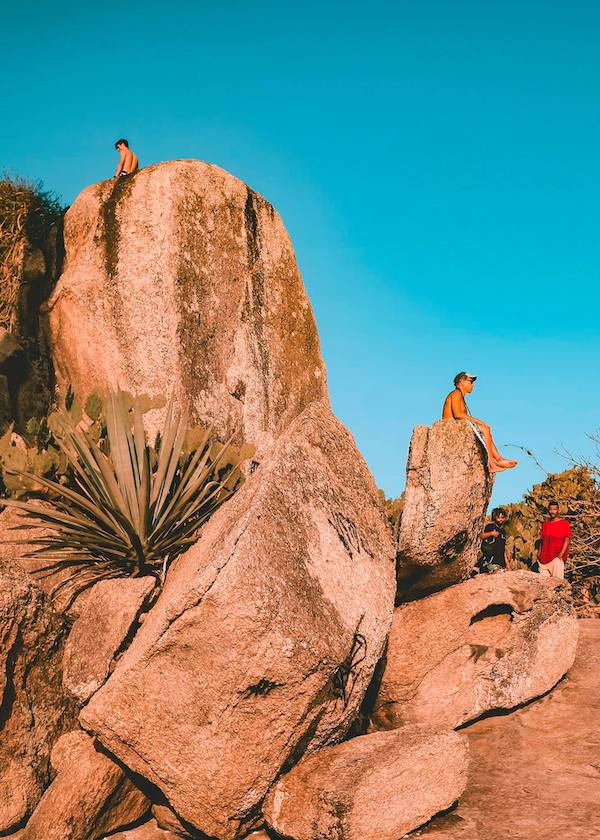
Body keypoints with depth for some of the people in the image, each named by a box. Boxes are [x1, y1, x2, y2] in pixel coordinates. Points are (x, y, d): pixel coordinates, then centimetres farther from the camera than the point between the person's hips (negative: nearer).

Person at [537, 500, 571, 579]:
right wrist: (539, 554, 9)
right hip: (544, 558, 4)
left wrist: (561, 555, -12)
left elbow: (567, 540, -3)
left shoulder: (564, 523, 1)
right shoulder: (545, 524, 14)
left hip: (557, 558, -4)